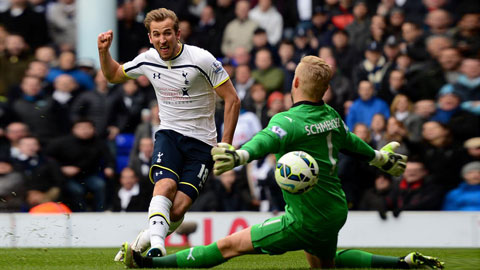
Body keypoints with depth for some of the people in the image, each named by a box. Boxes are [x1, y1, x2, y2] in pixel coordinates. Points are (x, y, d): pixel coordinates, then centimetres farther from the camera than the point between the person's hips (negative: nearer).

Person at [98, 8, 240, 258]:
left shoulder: (202, 60, -12)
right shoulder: (147, 60, 2)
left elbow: (232, 100, -7)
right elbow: (114, 75, 22)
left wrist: (226, 144, -11)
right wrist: (104, 51, 2)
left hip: (201, 142, -2)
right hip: (168, 134, 2)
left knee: (178, 208, -15)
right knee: (165, 184, -30)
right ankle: (156, 245, -41)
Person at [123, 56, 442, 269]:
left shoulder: (289, 121, -20)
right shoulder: (331, 116, 4)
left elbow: (266, 141, -43)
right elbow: (349, 140, 24)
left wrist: (238, 156, -63)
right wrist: (380, 157, 45)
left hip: (306, 220, -8)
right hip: (335, 211, 8)